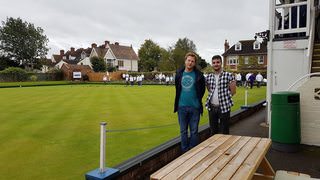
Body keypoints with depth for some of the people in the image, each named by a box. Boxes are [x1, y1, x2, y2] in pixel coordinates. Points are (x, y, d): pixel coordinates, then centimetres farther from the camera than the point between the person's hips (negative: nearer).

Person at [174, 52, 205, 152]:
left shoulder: (199, 75, -3)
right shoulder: (179, 74, 4)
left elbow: (202, 89, 7)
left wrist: (198, 99, 7)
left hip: (194, 107, -2)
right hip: (182, 106, 2)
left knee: (194, 131, 6)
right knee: (183, 131, 10)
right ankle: (184, 152, 23)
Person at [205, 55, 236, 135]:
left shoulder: (228, 75, -7)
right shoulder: (208, 77, 5)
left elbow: (233, 91, -3)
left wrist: (224, 98, 0)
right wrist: (212, 97, 8)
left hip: (224, 107, -4)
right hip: (212, 107, 4)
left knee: (224, 131, 5)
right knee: (213, 131, 15)